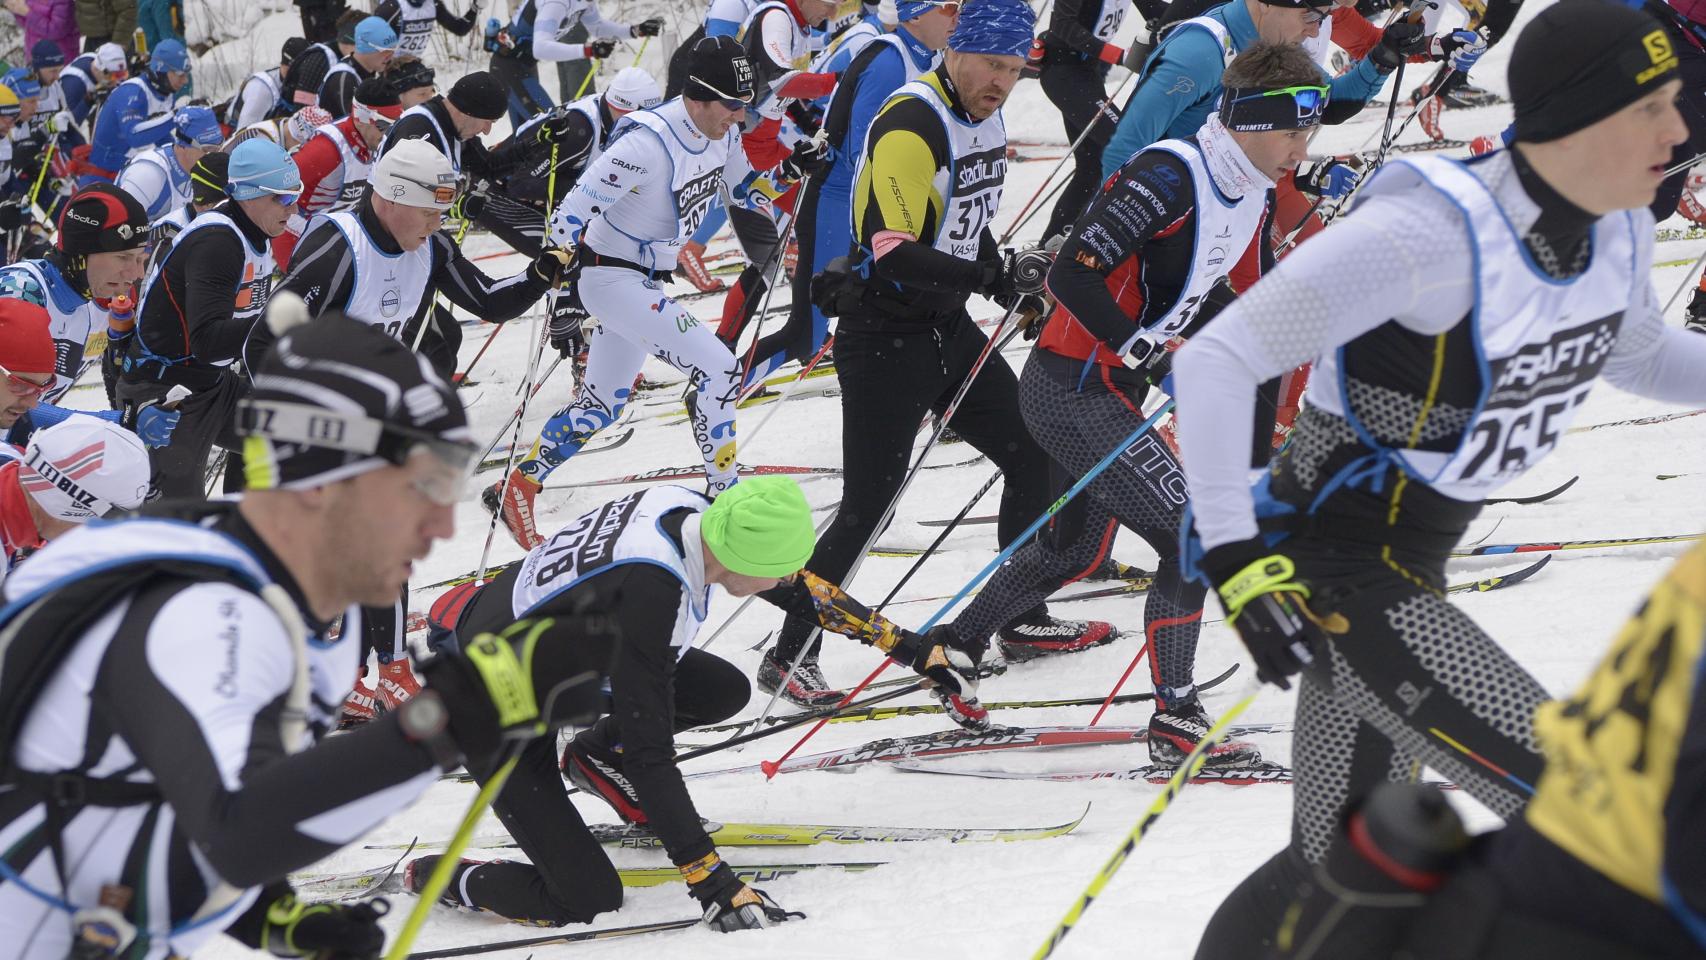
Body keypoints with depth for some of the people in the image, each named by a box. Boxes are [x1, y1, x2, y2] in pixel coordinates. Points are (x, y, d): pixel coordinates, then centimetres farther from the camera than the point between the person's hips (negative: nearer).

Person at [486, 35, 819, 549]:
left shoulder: (723, 133, -3)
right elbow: (572, 214, -26)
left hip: (645, 280, 9)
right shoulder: (649, 142, -28)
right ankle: (724, 498, -4)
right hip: (609, 276, -9)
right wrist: (562, 297, -28)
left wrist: (785, 174, -5)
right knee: (719, 370, -16)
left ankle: (516, 490, 30)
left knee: (601, 406, 18)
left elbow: (743, 189, 16)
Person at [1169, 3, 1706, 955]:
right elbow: (1216, 360, -24)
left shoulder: (1619, 230, -3)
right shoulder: (1433, 232, -27)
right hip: (1331, 568, -9)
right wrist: (1237, 560, -30)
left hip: (1411, 564, 9)